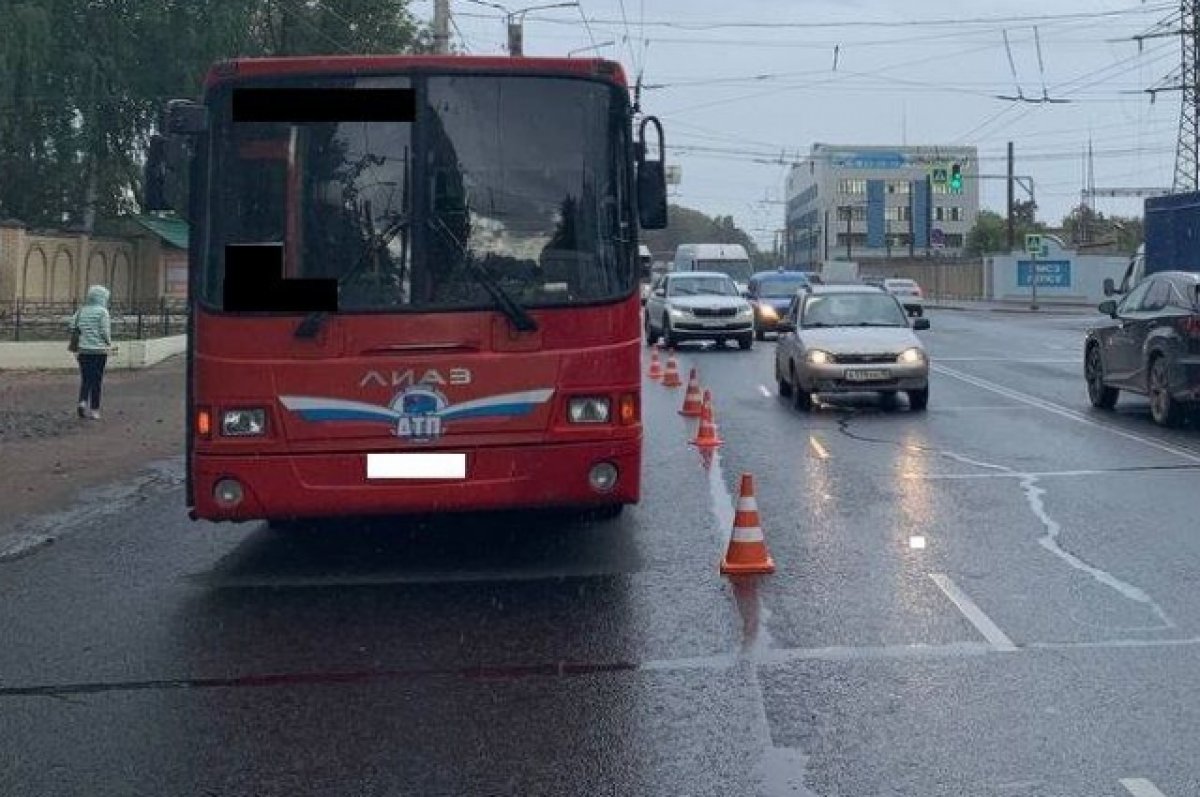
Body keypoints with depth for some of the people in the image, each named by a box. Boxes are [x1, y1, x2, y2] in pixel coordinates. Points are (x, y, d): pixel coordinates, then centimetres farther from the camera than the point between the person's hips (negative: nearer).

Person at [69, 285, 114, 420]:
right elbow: (105, 331, -12)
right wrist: (109, 344, 4)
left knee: (85, 379, 15)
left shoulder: (82, 310, 4)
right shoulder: (102, 311, -10)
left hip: (83, 350, 4)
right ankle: (94, 410, 7)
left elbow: (73, 327, 1)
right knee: (96, 380, 4)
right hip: (99, 350, -4)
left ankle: (83, 401, -6)